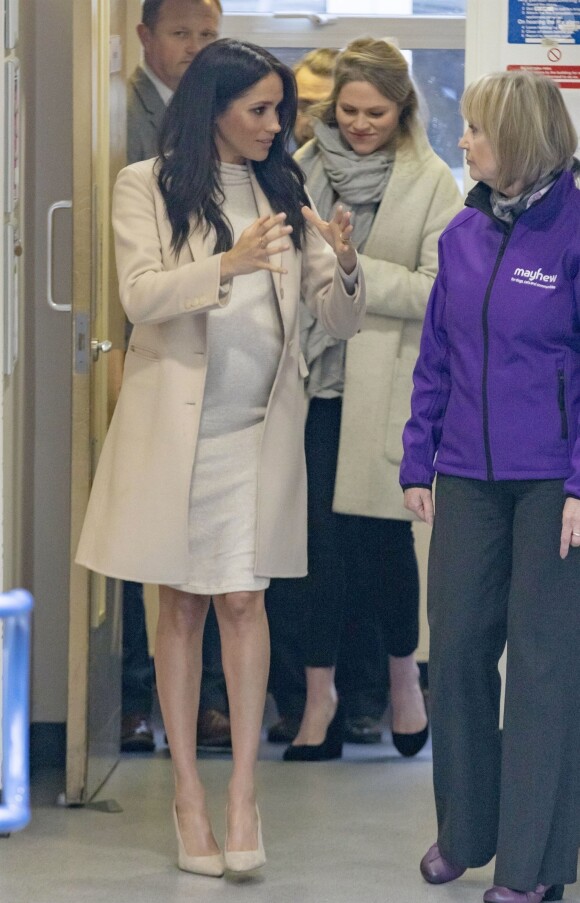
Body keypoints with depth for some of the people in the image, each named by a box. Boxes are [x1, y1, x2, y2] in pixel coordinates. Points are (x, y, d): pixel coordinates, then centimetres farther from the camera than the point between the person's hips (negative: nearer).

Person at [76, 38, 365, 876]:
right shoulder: (148, 186, -2)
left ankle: (243, 791, -2)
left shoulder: (284, 191, 7)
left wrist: (343, 263, -19)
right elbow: (140, 297, -15)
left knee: (243, 600, -3)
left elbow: (341, 319, 3)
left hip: (259, 429, 2)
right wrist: (230, 264, -30)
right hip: (174, 423, -2)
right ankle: (188, 792, 10)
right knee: (181, 609, 5)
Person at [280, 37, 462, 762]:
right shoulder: (305, 169, 5)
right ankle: (320, 696, 10)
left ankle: (403, 676, 27)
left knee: (384, 535, 4)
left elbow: (439, 291, -9)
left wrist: (352, 270, -15)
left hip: (389, 384, -2)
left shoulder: (431, 183, -3)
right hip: (319, 378, 2)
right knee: (322, 535, 2)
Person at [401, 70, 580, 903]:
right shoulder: (463, 234, 6)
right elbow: (436, 358, 12)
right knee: (457, 645, 8)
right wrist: (419, 462, 9)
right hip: (470, 476, 5)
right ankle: (464, 829, 25)